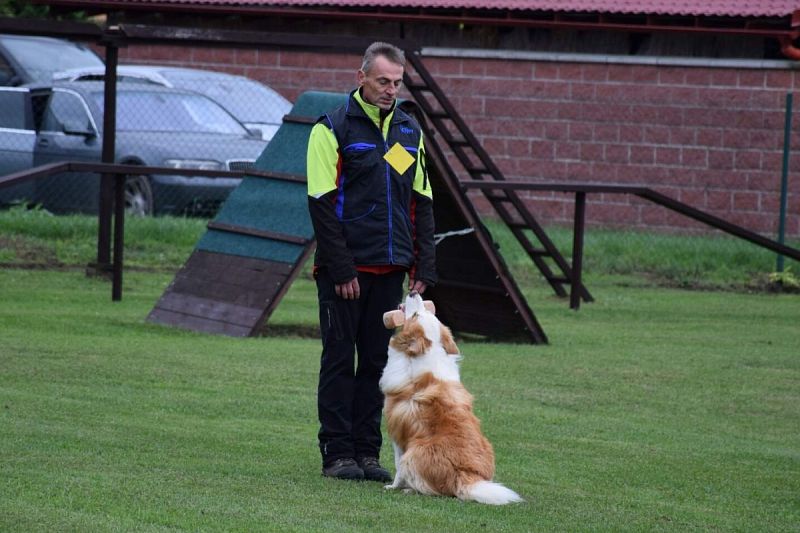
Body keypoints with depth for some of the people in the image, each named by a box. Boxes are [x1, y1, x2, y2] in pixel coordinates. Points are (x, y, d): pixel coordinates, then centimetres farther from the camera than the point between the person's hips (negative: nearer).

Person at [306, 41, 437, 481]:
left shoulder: (409, 133, 12)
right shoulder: (332, 129, -5)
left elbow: (422, 204, 15)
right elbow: (322, 204, -10)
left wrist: (424, 267, 6)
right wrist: (341, 269, -14)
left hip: (390, 271, 5)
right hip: (345, 271, -5)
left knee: (378, 362, 7)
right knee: (339, 360, 0)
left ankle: (367, 452, 13)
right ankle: (337, 454, 3)